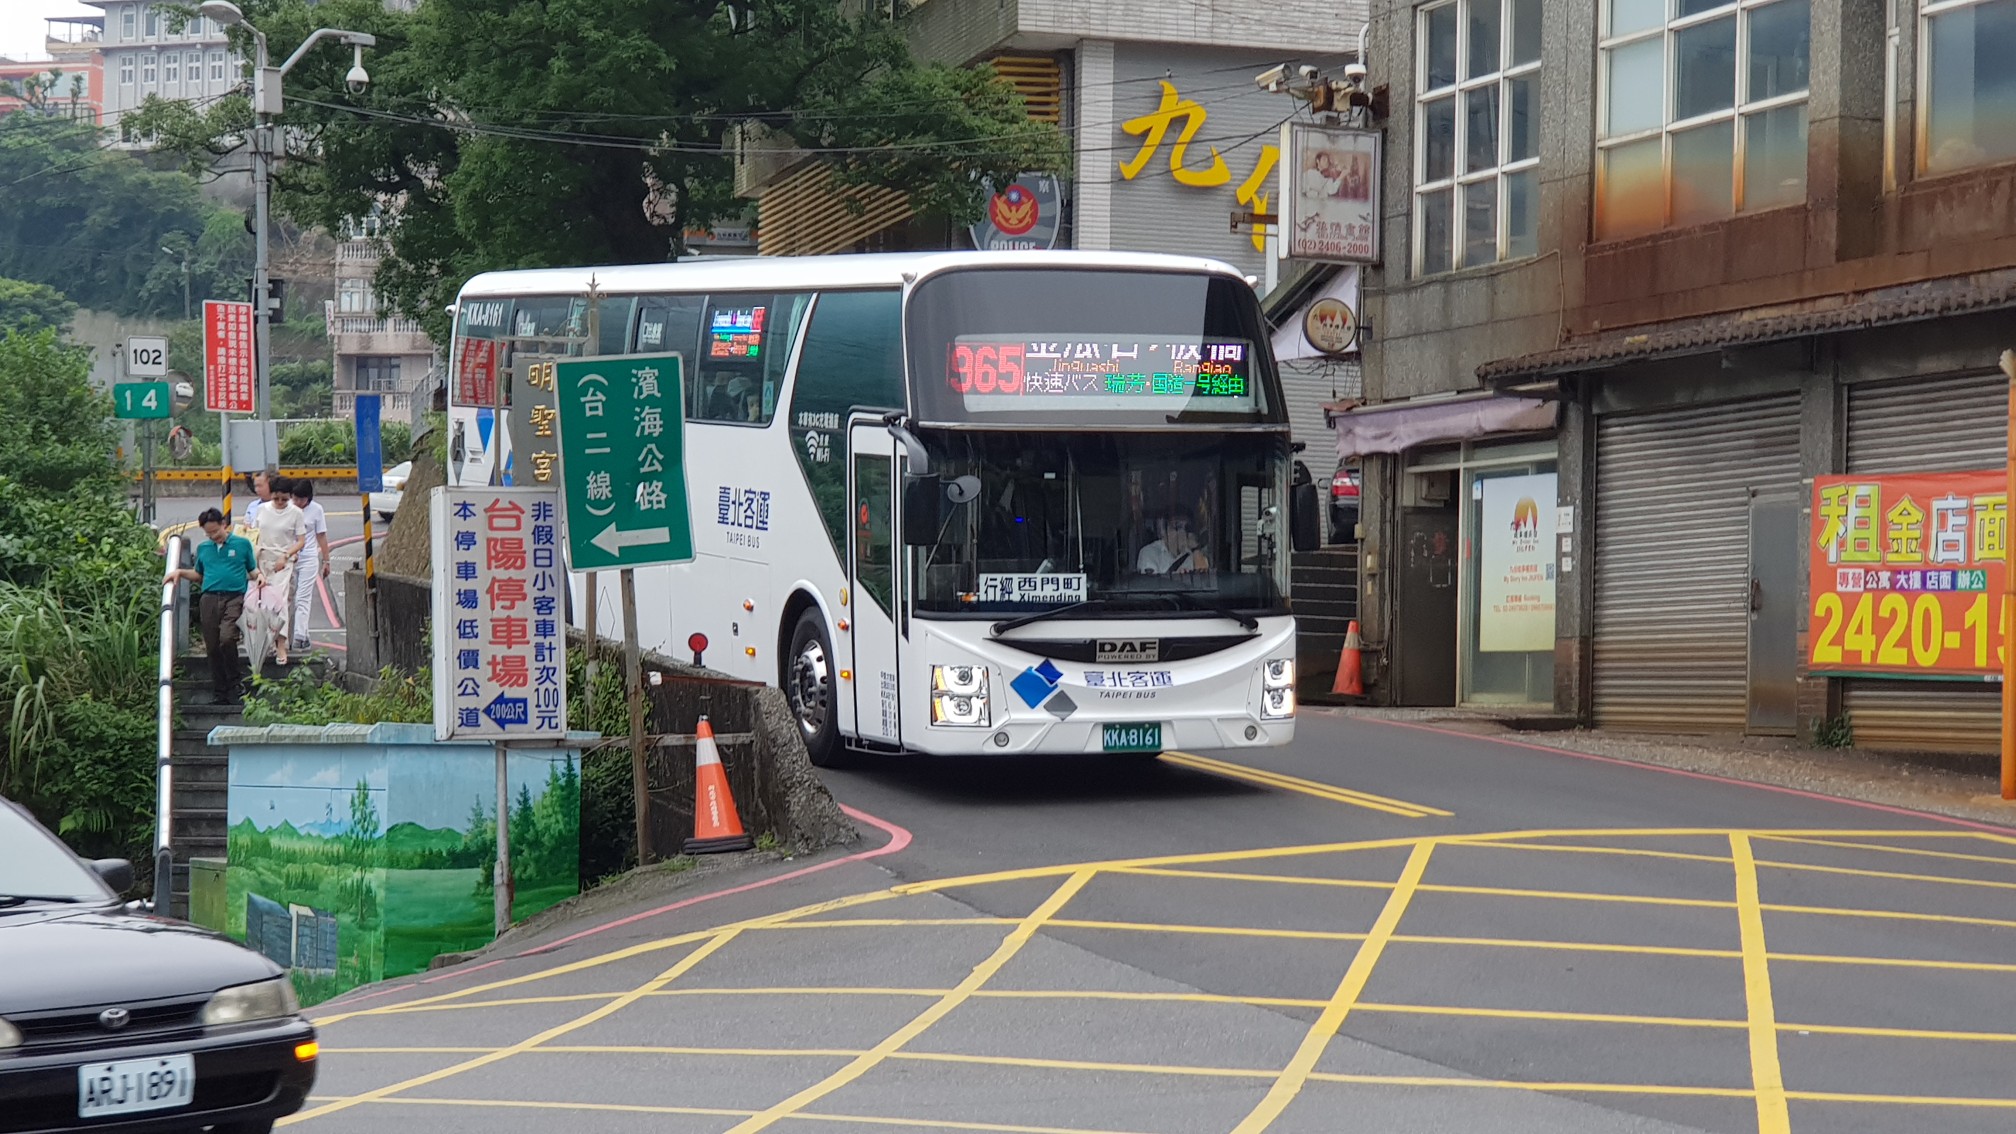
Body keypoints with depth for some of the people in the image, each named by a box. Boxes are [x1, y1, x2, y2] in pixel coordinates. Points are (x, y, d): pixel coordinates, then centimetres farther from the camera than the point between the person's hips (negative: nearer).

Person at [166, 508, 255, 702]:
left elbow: (252, 570, 14)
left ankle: (235, 681, -6)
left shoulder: (242, 544, 9)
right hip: (210, 599, 4)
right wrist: (180, 573, 14)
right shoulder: (203, 548, 18)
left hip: (234, 598, -4)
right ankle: (221, 691, 11)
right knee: (212, 646, 2)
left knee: (226, 638, -24)